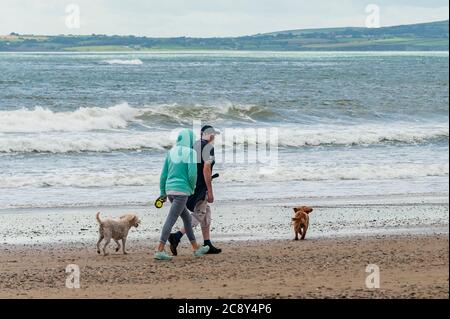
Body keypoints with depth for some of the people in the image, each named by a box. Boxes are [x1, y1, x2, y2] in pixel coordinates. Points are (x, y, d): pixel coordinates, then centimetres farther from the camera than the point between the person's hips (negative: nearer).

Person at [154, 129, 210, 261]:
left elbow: (164, 174, 11)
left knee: (187, 217, 19)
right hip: (182, 190, -8)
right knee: (171, 220, -10)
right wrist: (192, 189, 2)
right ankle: (160, 250, -14)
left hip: (170, 190, 8)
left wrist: (163, 193, 15)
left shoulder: (171, 152, 12)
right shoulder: (191, 153, -8)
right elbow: (192, 174, -16)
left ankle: (196, 248, 26)